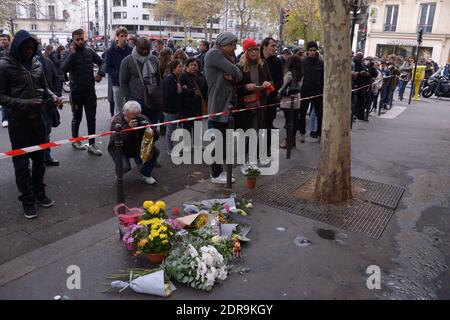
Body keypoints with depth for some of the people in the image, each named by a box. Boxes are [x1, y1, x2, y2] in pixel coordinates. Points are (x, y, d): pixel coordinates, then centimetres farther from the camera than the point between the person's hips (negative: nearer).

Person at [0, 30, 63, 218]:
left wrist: (53, 98, -6)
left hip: (38, 119, 5)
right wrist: (25, 104, -22)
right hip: (19, 122, -5)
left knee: (39, 159, 14)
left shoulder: (36, 64, 5)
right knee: (22, 162, 4)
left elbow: (44, 88, 15)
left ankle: (39, 192, 30)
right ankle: (27, 199, 16)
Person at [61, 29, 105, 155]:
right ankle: (75, 140, 31)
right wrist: (72, 53, -24)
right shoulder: (70, 53, -6)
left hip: (90, 90, 2)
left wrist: (100, 73, -4)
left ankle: (92, 144, 8)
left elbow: (101, 62, 15)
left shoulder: (89, 51, 2)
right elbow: (64, 68, -22)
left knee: (91, 118, 2)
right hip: (76, 91, -2)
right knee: (77, 117, 12)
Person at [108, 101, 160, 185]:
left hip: (138, 149, 4)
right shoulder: (117, 121, -21)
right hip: (120, 150, -4)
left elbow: (156, 137, -9)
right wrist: (128, 127, -44)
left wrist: (151, 132, -34)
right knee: (125, 167, -31)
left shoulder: (143, 119, -11)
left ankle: (145, 174, 5)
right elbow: (115, 141, -35)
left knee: (155, 151, -18)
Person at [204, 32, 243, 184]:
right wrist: (234, 73, 2)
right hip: (218, 105, -9)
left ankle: (218, 170, 23)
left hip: (227, 104, 9)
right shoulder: (214, 54, -12)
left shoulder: (227, 56, 17)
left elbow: (239, 75, 10)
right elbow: (234, 71, -20)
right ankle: (216, 174, 6)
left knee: (222, 139, 13)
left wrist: (232, 75, -12)